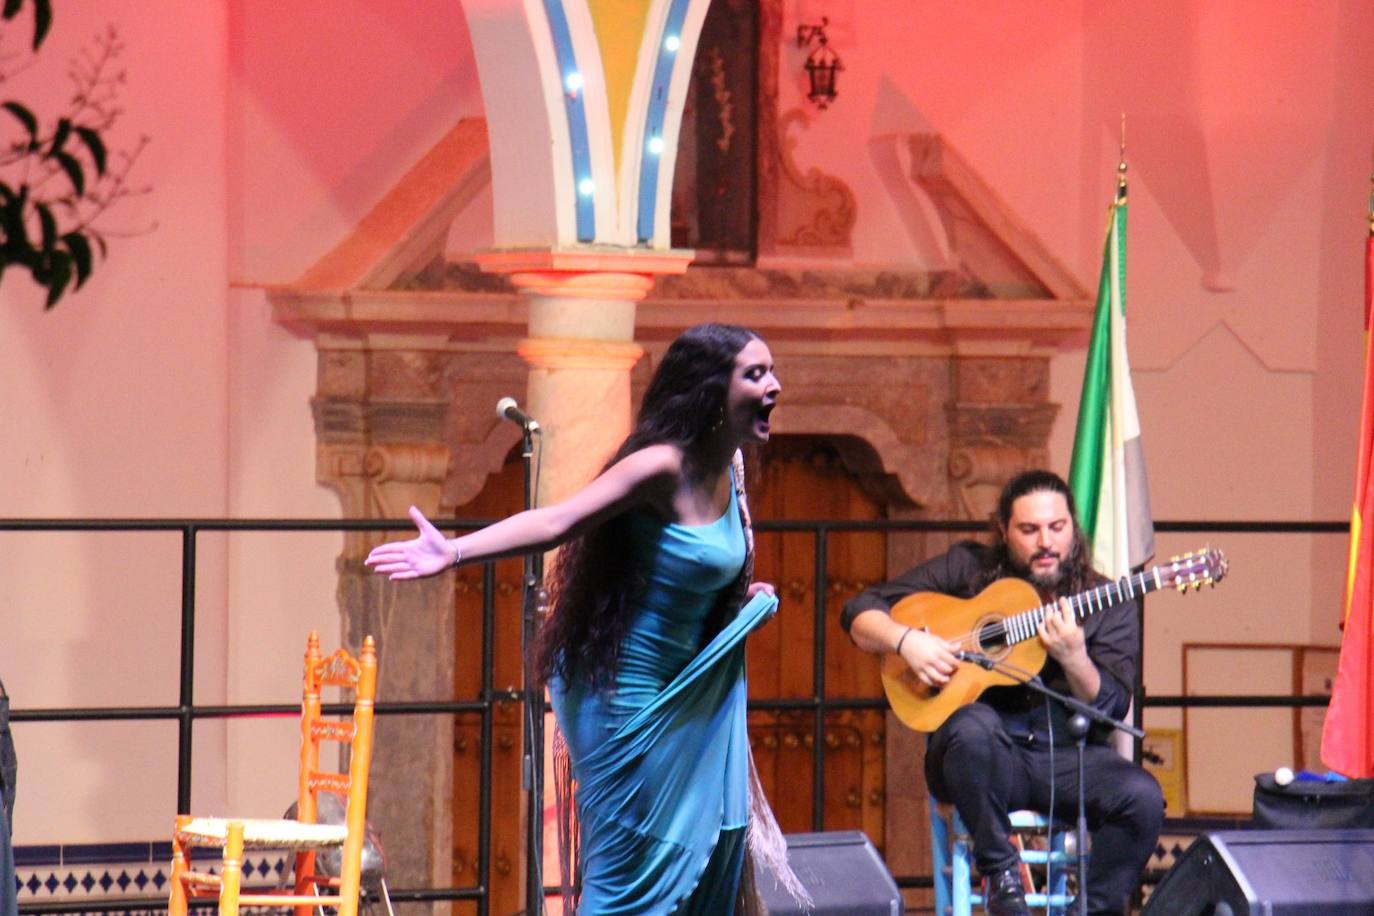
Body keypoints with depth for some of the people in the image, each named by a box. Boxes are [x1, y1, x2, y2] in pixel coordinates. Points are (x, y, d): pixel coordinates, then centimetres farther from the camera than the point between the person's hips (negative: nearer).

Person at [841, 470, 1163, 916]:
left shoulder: (1108, 604, 7)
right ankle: (1000, 874, -19)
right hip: (990, 759, -1)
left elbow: (1110, 708, -3)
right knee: (974, 727, -37)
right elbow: (861, 612, 8)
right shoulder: (968, 569, 8)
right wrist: (907, 641, -12)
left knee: (1142, 797, -29)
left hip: (1070, 756, 1)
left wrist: (1074, 659, -22)